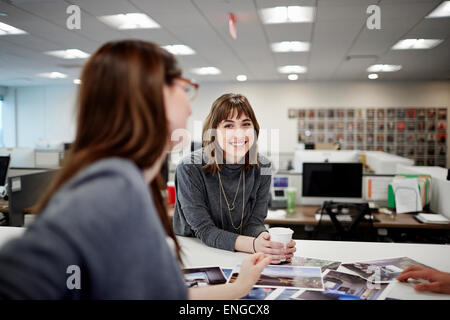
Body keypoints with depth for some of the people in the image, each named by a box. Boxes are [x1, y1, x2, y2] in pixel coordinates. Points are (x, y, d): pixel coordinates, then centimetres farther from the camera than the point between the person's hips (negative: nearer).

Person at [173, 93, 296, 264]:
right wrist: (254, 245, -33)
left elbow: (254, 223, -5)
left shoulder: (262, 167, -4)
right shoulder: (190, 168, -16)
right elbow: (205, 231, -18)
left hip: (240, 259, 3)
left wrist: (271, 242, -27)